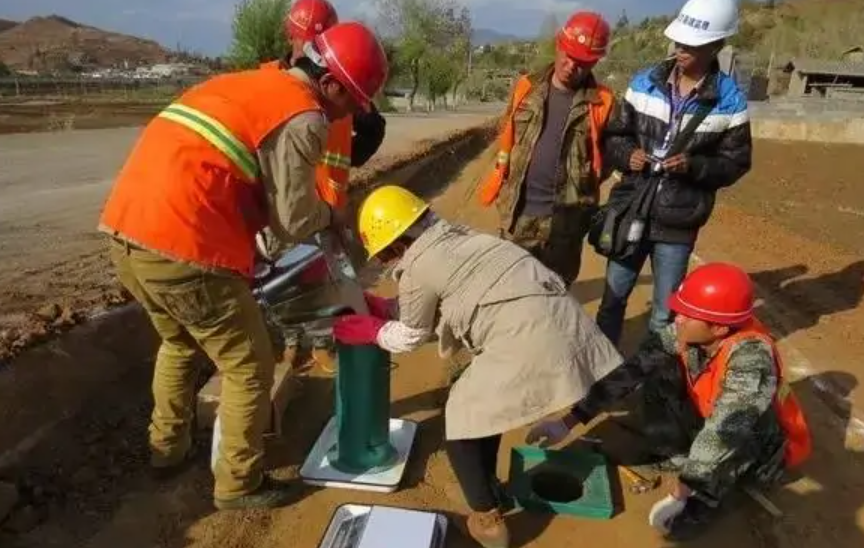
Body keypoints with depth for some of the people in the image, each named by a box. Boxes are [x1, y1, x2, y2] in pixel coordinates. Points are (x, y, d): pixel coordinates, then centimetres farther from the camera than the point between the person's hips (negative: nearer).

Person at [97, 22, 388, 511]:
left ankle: (168, 449, 44)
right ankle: (239, 486, 23)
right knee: (250, 367, 9)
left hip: (126, 230, 9)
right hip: (184, 248, -9)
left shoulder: (251, 83, 20)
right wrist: (330, 215, 15)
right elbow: (295, 222, -6)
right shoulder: (303, 119, -7)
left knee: (179, 343, 30)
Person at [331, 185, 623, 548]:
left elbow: (410, 337, 11)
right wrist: (379, 307, 31)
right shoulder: (453, 237, 18)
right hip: (561, 315, 9)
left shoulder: (416, 268, -5)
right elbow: (425, 309, 29)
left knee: (462, 417, 10)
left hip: (526, 339, -9)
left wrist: (368, 330, 25)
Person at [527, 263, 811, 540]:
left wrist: (680, 494, -34)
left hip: (760, 448, -5)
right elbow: (631, 370, -20)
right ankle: (677, 457, 0)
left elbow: (722, 432, -39)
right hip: (708, 422, 5)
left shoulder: (751, 358, -37)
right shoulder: (685, 333, -20)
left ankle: (706, 498, -11)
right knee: (659, 369, -14)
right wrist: (568, 421, -23)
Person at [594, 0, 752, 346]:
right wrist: (627, 154, -14)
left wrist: (694, 166, -19)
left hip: (678, 226, -2)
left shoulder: (730, 101, -5)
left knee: (664, 315, 11)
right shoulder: (644, 83, -1)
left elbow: (735, 163, -1)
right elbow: (613, 135, 7)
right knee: (613, 297, 16)